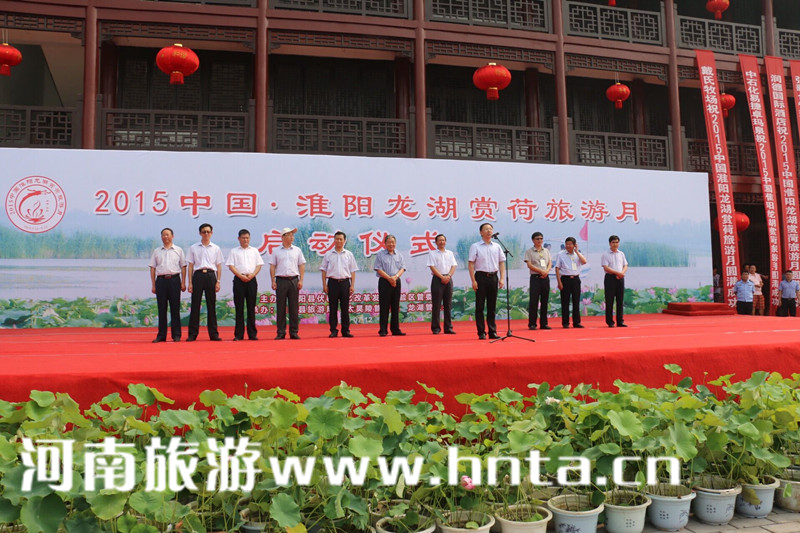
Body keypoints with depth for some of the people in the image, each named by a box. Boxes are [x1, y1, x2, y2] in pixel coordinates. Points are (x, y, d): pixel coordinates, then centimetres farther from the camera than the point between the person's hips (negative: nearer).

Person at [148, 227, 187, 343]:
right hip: (161, 280, 1)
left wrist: (183, 283, 0)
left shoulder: (178, 250, 9)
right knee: (161, 308, 3)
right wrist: (153, 285, 4)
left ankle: (176, 335, 5)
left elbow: (183, 267, 7)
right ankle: (161, 335, 8)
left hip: (174, 279, -1)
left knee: (175, 308, 0)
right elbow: (152, 268, 11)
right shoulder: (156, 251, 13)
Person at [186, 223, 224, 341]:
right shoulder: (193, 248, 8)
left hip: (211, 275, 1)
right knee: (195, 304, -1)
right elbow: (190, 266, 7)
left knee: (211, 305, 3)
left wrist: (218, 281, 0)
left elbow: (219, 266, 9)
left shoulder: (216, 248, 9)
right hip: (198, 275, 0)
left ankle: (213, 333, 8)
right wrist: (190, 282, -1)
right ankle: (192, 334, 3)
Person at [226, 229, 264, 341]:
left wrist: (252, 275, -7)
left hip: (251, 280, 2)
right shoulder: (234, 251, 8)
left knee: (251, 307, 3)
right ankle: (238, 334, 3)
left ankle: (252, 334, 8)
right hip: (239, 280, -2)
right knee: (239, 307, -1)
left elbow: (259, 265, 9)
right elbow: (231, 265, 1)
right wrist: (241, 276, -12)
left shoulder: (254, 250, 14)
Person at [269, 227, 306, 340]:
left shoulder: (297, 250, 10)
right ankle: (281, 333, 6)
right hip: (281, 280, -1)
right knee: (281, 307, 1)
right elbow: (272, 266, 6)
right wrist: (273, 281, -3)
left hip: (294, 280, 1)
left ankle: (294, 332, 8)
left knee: (294, 307, 2)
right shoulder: (276, 251, 7)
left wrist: (301, 280, 0)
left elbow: (302, 266, 9)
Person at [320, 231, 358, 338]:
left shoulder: (349, 254, 8)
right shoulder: (328, 255, 7)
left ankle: (345, 330, 9)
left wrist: (352, 285, -1)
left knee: (345, 308, 3)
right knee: (332, 308, 2)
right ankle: (333, 331, 7)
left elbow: (353, 271, 8)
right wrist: (324, 285, -2)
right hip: (332, 282, 0)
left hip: (345, 282, 0)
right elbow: (324, 270, 7)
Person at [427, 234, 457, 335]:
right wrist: (442, 277, -14)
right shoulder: (432, 253, 4)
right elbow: (432, 267, -5)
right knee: (436, 304, -4)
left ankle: (448, 327, 8)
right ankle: (436, 328, 0)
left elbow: (453, 266, 9)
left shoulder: (450, 253, 17)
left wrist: (448, 276, -8)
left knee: (448, 305, 4)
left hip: (448, 279, 4)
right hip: (437, 279, -4)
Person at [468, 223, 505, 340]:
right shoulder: (475, 246, 1)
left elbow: (502, 263, 12)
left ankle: (492, 331, 13)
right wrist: (473, 281, -11)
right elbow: (471, 264, -3)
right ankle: (481, 332, 4)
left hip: (493, 277, 3)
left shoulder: (497, 247, 12)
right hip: (481, 276, -3)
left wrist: (502, 278, 2)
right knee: (480, 306, -1)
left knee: (492, 306, 7)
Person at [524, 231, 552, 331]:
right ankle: (532, 323, -4)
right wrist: (541, 271, -15)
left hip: (545, 277, 5)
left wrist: (546, 271, -10)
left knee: (545, 300, 5)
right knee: (533, 301, -7)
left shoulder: (546, 251, 15)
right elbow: (529, 265, -7)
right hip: (535, 277, -4)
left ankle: (543, 323, 11)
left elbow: (550, 263, 10)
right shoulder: (529, 251, 1)